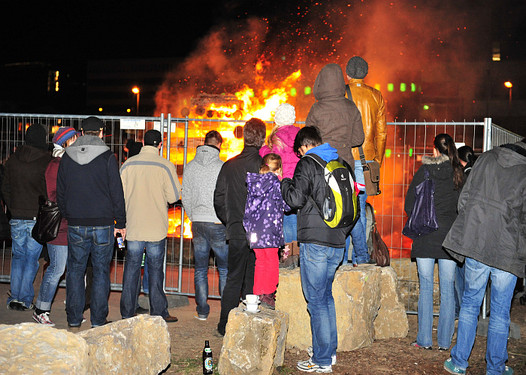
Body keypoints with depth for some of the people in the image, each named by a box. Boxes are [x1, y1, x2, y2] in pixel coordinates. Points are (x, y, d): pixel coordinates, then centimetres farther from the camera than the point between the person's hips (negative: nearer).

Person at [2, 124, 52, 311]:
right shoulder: (47, 161, -10)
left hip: (17, 217, 4)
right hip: (37, 218, -4)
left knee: (18, 257, 15)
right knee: (32, 259, 4)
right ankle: (25, 300, 8)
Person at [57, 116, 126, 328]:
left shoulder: (67, 157, 5)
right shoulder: (107, 157, -6)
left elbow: (60, 193, 10)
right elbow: (117, 194, -5)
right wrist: (120, 223, 2)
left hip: (76, 225, 3)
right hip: (102, 223, -2)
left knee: (75, 269, 12)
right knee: (101, 271, 6)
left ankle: (74, 318, 16)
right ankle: (98, 319, 9)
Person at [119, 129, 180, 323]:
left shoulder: (127, 165, 1)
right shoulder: (165, 166, -7)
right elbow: (174, 196, -6)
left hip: (133, 227, 2)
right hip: (156, 228, -2)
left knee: (131, 269, 10)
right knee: (155, 270, 5)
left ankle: (127, 312, 15)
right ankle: (158, 312, 10)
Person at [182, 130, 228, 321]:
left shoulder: (190, 167, 5)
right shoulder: (223, 167, -9)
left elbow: (186, 197, 9)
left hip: (198, 223, 4)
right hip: (219, 224, -3)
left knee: (200, 269, 11)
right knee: (225, 269, 8)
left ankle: (202, 311, 13)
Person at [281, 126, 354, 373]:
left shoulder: (308, 164, -7)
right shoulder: (343, 164, 13)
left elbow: (296, 199, -16)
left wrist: (284, 182, 4)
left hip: (315, 243, -7)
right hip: (338, 244, 7)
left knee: (316, 300, 0)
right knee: (325, 296, 19)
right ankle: (329, 352, 26)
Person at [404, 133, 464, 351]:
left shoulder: (424, 171, -1)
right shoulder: (460, 174, 1)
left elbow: (409, 205, 1)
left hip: (426, 236, -1)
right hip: (450, 237, 1)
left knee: (425, 288, 5)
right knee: (447, 289, 7)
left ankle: (425, 340, 8)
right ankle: (444, 341, 11)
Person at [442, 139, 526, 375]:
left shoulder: (487, 158, 3)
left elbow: (464, 199, 5)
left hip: (475, 244, 3)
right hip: (507, 252, -3)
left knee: (470, 302, 16)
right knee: (500, 311, 10)